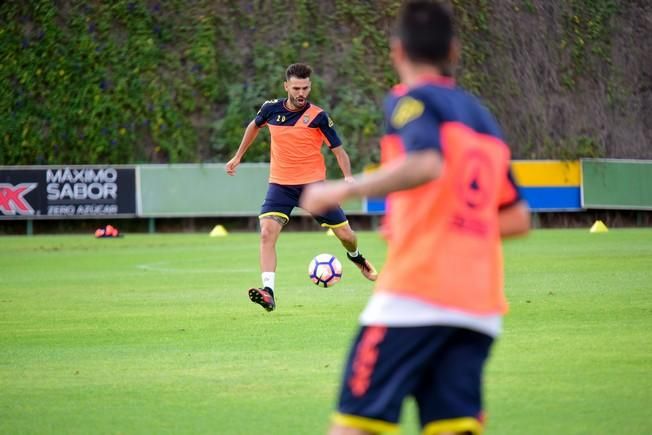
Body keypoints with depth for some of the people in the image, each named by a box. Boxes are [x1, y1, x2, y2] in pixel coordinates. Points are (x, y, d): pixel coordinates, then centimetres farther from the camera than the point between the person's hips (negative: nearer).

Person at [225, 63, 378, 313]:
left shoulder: (318, 116, -11)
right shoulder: (271, 109, -3)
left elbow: (338, 150, -7)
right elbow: (254, 126, 20)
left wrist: (348, 176, -25)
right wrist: (238, 156, 24)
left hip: (313, 184, -1)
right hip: (280, 185, 1)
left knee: (345, 234, 5)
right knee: (267, 232, -21)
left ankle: (355, 256, 43)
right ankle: (268, 292, -26)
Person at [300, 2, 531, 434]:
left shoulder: (410, 99, 0)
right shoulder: (482, 117, 21)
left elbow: (427, 163, -22)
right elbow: (517, 218, 22)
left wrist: (344, 190, -17)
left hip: (415, 293, -6)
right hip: (480, 306, 6)